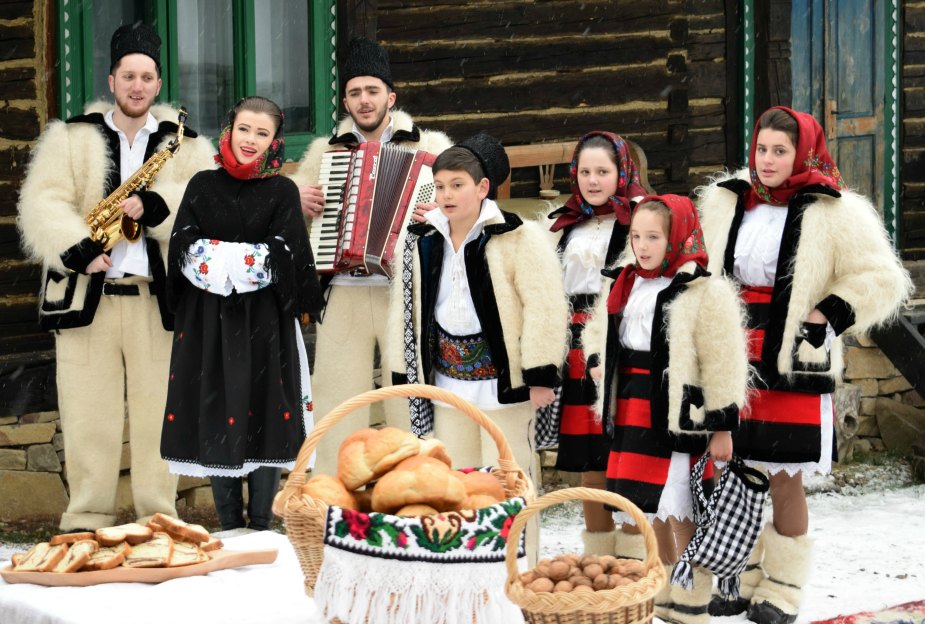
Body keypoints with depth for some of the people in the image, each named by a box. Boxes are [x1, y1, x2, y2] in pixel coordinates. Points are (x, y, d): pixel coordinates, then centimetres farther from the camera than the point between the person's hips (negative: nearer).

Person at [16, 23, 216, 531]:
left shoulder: (186, 146, 11)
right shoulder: (71, 137, 10)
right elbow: (42, 204, -2)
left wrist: (154, 206, -19)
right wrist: (79, 251, -18)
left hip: (158, 299, 0)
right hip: (85, 296, 0)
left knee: (157, 414, 3)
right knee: (88, 416, 1)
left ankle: (159, 520, 11)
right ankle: (87, 520, 10)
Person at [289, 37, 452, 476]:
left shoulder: (428, 148, 7)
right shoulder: (324, 152, 15)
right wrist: (299, 201, 0)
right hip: (342, 295, 2)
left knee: (410, 407, -1)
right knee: (337, 406, 2)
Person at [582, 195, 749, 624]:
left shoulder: (705, 293, -11)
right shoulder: (628, 285, 11)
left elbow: (723, 363, -12)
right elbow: (600, 328, 32)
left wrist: (721, 426, -13)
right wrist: (597, 360, 14)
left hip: (677, 416, -7)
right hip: (631, 410, 7)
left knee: (678, 515, -3)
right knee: (642, 510, 13)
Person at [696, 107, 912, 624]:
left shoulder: (835, 213, -7)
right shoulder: (724, 203, 7)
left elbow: (881, 281, -4)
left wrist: (827, 315, -12)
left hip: (793, 366, -4)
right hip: (733, 362, 4)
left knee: (785, 479, 2)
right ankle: (742, 578, 23)